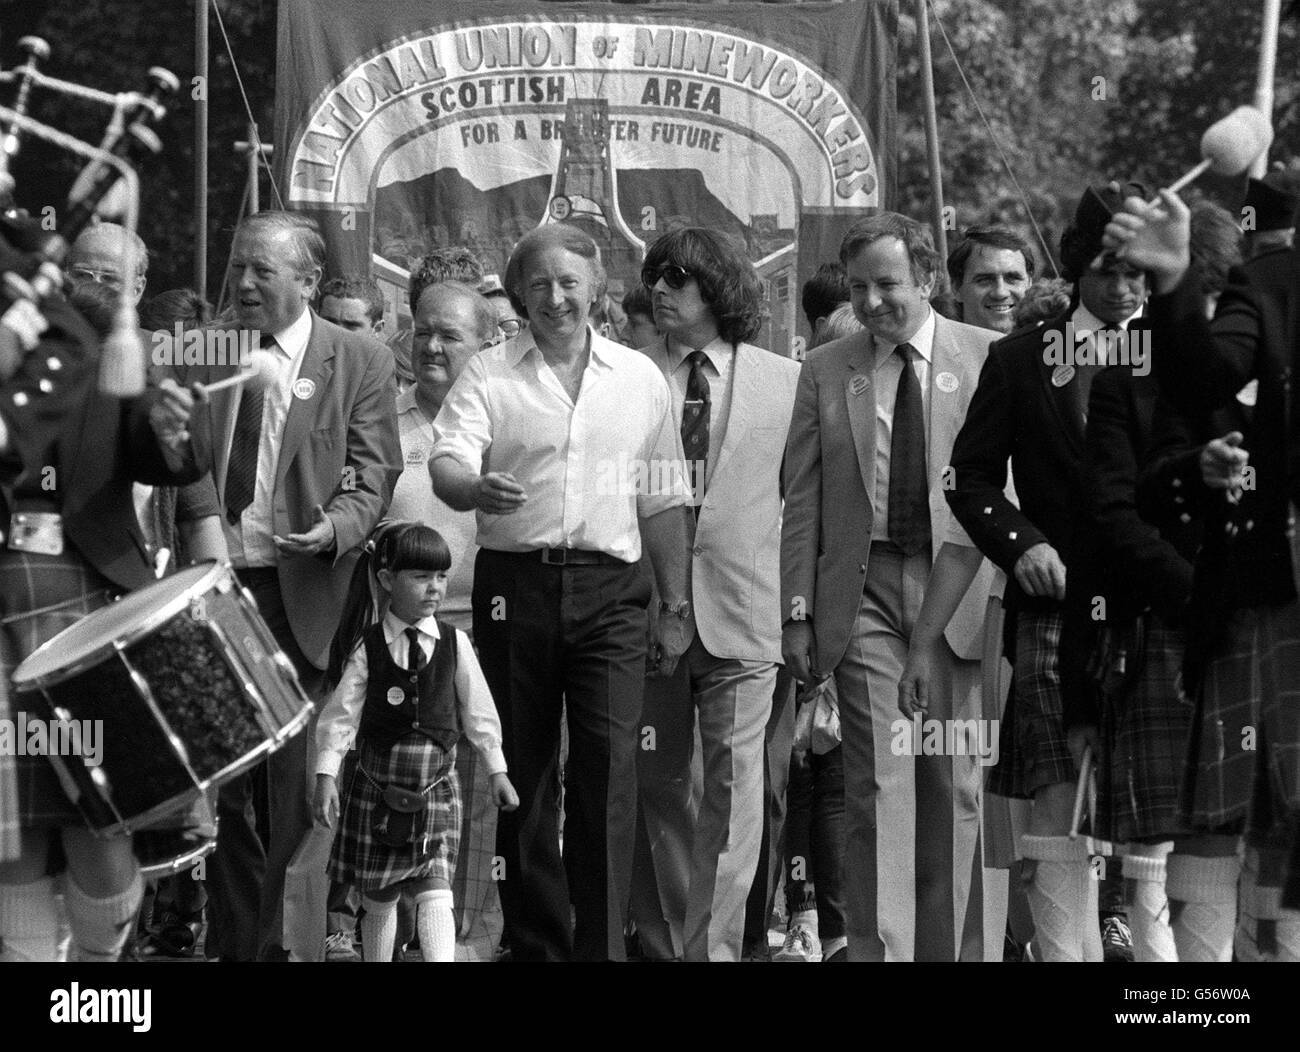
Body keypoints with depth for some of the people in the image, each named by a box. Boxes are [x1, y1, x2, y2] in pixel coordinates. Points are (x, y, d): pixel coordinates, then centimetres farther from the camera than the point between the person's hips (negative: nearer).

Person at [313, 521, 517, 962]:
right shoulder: (367, 649, -6)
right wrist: (326, 776, -10)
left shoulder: (454, 644, -1)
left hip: (435, 790, 0)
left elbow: (478, 710, 7)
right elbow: (340, 715, -4)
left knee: (434, 892, -13)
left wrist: (497, 770, 10)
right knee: (379, 899, 8)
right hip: (376, 789, 0)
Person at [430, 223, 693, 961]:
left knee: (609, 767, -11)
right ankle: (537, 944, 13)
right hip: (515, 583, 0)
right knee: (523, 773, 4)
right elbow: (447, 463, -8)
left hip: (611, 592, 0)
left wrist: (676, 608, 11)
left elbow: (664, 503, 15)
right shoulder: (489, 375, 6)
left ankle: (601, 947, -10)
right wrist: (476, 489, -32)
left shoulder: (641, 379, 12)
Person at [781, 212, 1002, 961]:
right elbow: (803, 500, 9)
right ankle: (881, 951, -6)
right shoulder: (826, 372, 9)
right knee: (879, 785, -6)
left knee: (955, 783, 4)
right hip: (863, 589, 1)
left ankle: (951, 948, 14)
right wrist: (798, 610, 2)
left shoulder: (991, 359, 4)